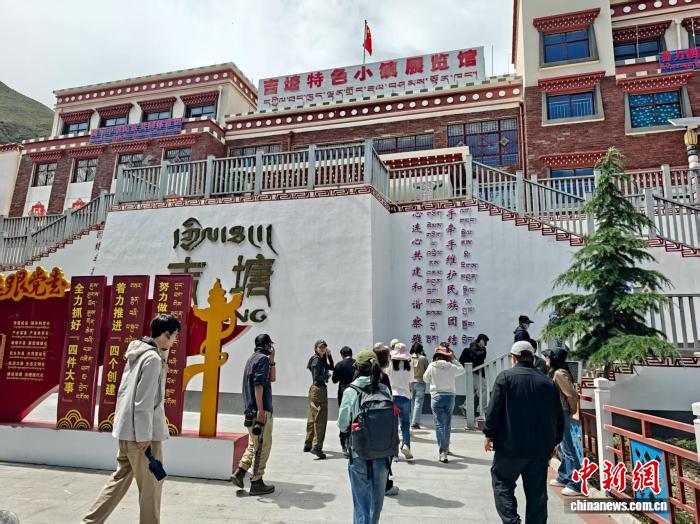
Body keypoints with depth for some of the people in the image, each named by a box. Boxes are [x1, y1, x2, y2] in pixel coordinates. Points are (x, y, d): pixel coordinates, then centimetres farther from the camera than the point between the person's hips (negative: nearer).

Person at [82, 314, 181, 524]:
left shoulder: (138, 353, 10)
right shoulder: (153, 358, -18)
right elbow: (143, 403, -20)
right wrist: (145, 436, -18)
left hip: (126, 429, 9)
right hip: (141, 432, -9)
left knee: (121, 478, 19)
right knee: (150, 485, 5)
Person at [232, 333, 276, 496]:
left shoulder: (253, 358, 19)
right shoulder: (262, 358, -11)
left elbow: (272, 378, 21)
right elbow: (258, 385, -20)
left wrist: (272, 359, 13)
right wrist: (260, 410, -22)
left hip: (250, 410, 9)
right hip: (260, 410, -9)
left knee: (254, 444, 19)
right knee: (262, 446, 0)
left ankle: (239, 473, 14)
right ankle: (257, 483, 6)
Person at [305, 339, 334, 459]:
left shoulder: (322, 360, 13)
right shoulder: (316, 360, -14)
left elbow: (331, 368, 14)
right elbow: (317, 377, -20)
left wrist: (329, 355, 5)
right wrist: (326, 377, -4)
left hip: (315, 389, 10)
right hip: (319, 389, -10)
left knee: (313, 418, 16)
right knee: (320, 418, -9)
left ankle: (308, 444, 25)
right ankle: (316, 447, -11)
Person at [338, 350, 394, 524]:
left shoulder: (350, 392, -11)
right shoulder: (385, 390, -5)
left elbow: (343, 425, -7)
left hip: (359, 455, -2)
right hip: (383, 454, 2)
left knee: (361, 502, 12)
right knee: (377, 500, 22)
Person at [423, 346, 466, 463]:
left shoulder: (432, 366, -6)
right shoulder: (451, 366, -3)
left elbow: (425, 379, 8)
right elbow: (462, 370, 17)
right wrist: (453, 360, 17)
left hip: (436, 396, -2)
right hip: (450, 396, 2)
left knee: (439, 425, -2)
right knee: (447, 425, 17)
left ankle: (443, 452, -10)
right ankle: (446, 448, 32)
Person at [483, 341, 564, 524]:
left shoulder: (505, 377, -7)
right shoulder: (548, 382, 6)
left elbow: (494, 410, -10)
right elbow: (558, 417, 9)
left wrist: (489, 434, 0)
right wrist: (553, 442, 20)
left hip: (510, 446, -4)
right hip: (541, 448, 4)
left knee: (502, 483, 10)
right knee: (537, 492, 13)